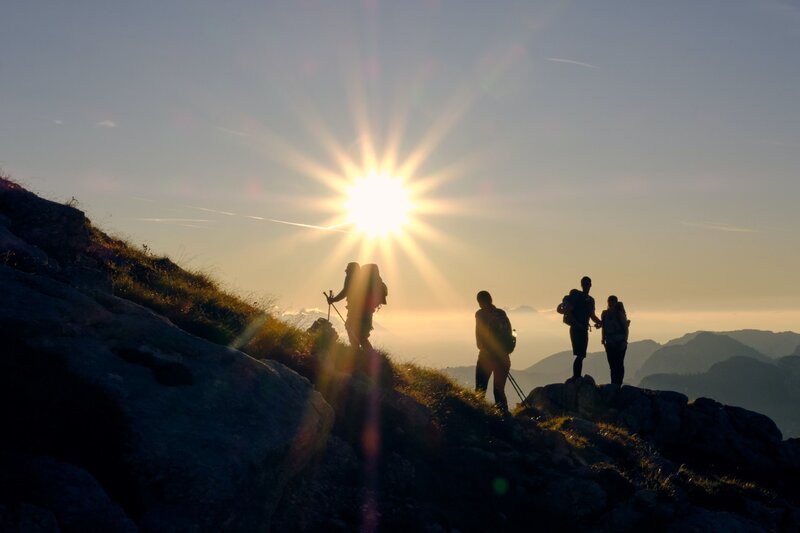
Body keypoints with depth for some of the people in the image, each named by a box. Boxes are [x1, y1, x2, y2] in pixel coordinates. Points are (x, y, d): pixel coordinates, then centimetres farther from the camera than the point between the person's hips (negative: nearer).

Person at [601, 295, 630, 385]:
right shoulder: (605, 314, 9)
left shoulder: (620, 313, -5)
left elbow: (625, 327, -7)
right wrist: (603, 339, 10)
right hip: (610, 342, 5)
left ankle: (618, 384, -7)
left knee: (619, 364, -7)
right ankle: (613, 384, 8)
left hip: (620, 343, -5)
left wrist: (625, 341, -12)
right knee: (612, 364, 5)